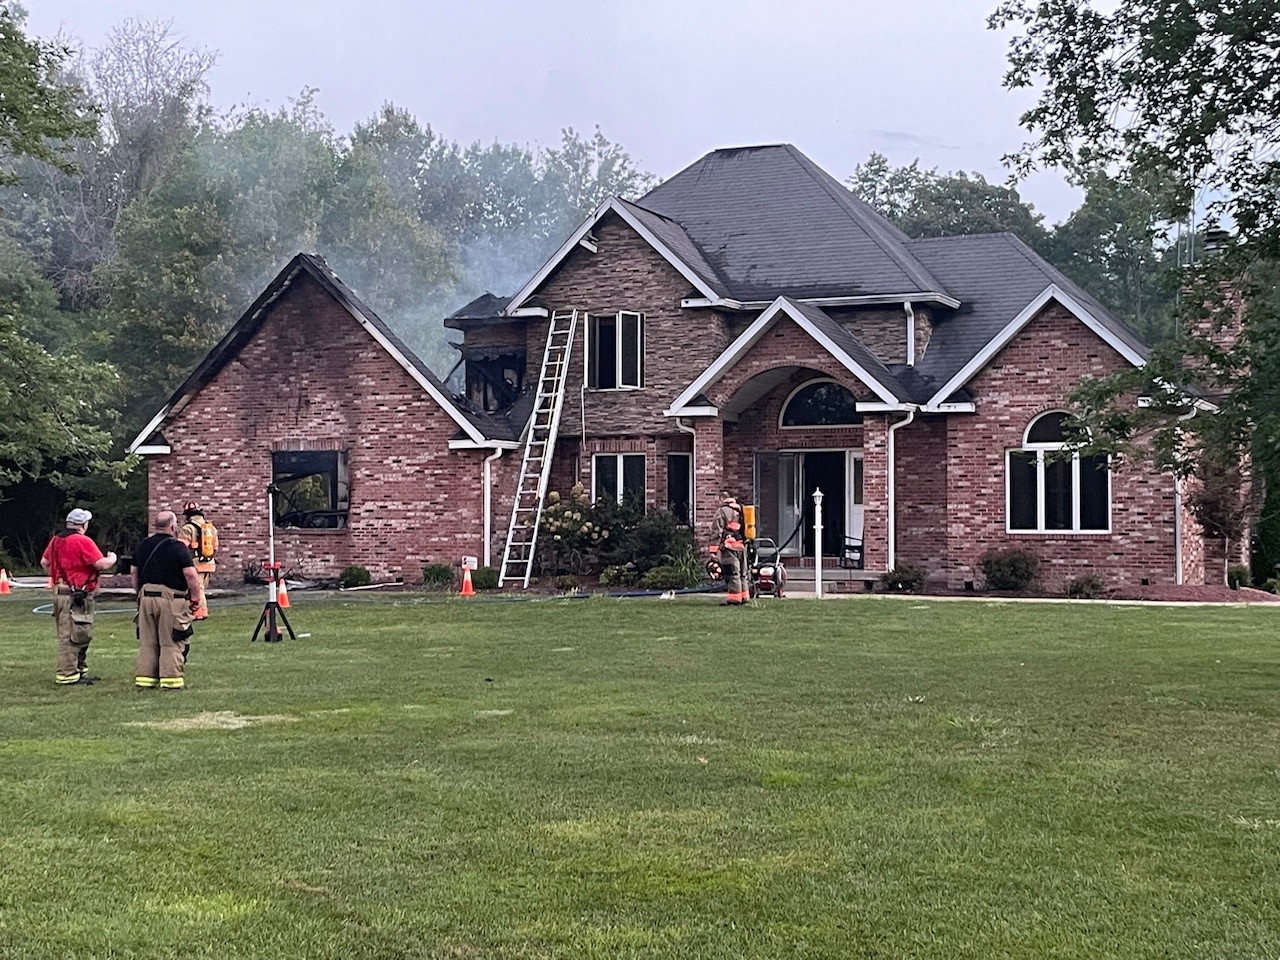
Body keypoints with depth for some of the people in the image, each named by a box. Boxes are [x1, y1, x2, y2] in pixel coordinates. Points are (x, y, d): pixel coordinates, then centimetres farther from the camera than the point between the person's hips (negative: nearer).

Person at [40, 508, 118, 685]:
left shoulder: (56, 540, 11)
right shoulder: (83, 541, -15)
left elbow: (44, 562, 21)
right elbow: (102, 564, -18)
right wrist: (112, 558, 2)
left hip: (59, 591, 9)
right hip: (76, 596, -9)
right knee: (72, 636, -5)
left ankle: (80, 670, 25)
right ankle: (68, 674, -4)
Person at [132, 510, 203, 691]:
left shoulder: (142, 547, 10)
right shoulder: (178, 547, -10)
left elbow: (135, 574, 17)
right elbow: (191, 575, -14)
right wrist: (196, 598, -5)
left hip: (146, 597, 5)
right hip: (171, 599, -5)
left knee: (147, 642, 10)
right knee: (171, 642, 0)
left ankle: (144, 678, 11)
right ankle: (171, 679, -2)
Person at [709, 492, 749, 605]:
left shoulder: (722, 511, -7)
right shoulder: (741, 511, 18)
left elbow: (716, 532, -10)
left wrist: (713, 550, -10)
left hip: (729, 548, -8)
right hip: (742, 546, 8)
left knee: (732, 575, -8)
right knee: (741, 574, 14)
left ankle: (734, 600, -9)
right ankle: (743, 598, 19)